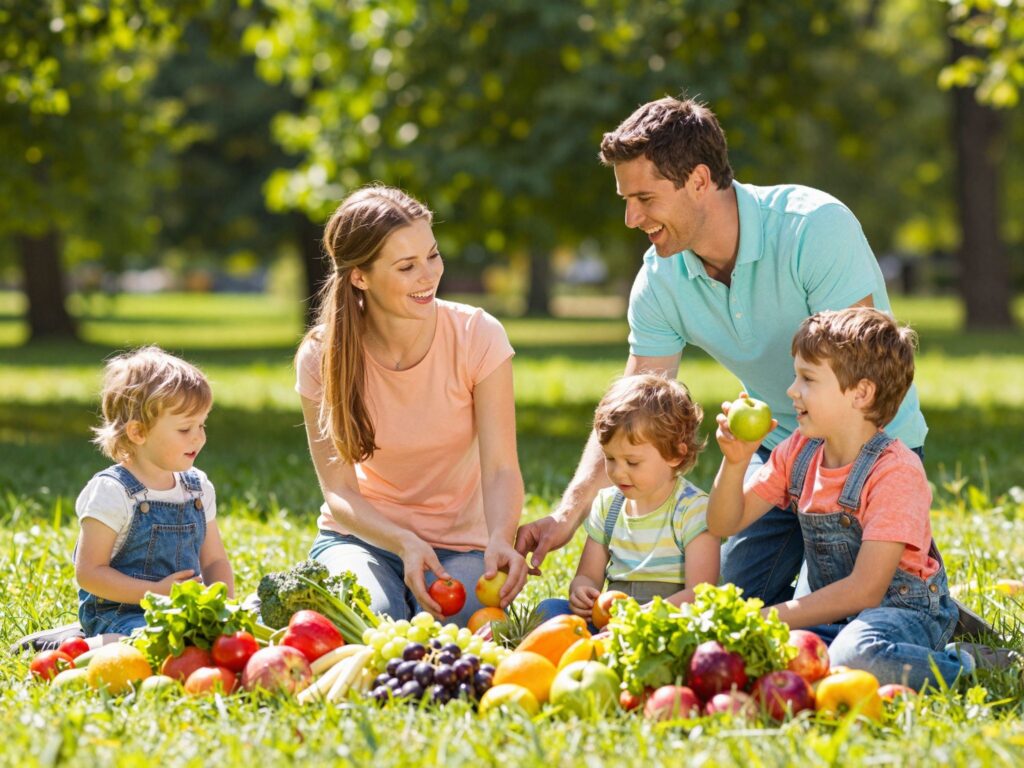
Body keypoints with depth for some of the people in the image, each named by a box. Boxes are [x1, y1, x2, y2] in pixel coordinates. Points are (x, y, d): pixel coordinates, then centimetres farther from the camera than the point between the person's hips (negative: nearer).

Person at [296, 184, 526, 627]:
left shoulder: (477, 336, -14)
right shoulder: (323, 357, -12)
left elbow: (500, 469, -18)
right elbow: (339, 491, -11)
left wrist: (500, 539, -39)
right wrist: (404, 543, -31)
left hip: (459, 545, 0)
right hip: (360, 536, 0)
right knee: (373, 617, -33)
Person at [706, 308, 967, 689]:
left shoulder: (895, 471, -18)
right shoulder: (798, 452, 5)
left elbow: (864, 592, -21)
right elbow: (724, 524, 8)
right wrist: (735, 461, -11)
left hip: (902, 610, -7)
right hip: (833, 616, 7)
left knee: (856, 655, -41)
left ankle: (961, 667, -14)